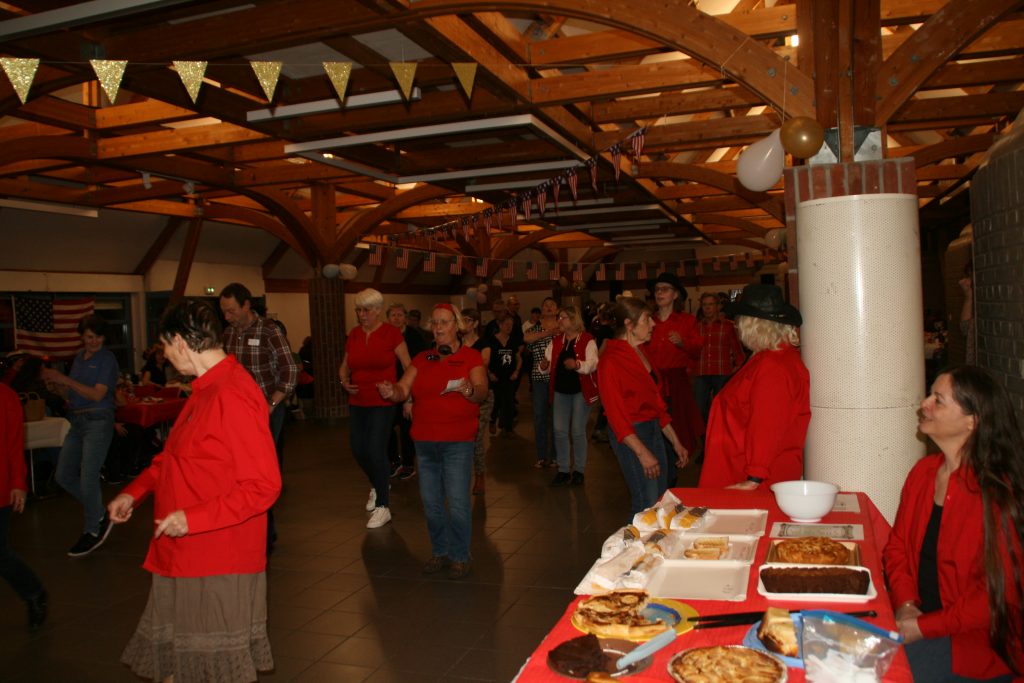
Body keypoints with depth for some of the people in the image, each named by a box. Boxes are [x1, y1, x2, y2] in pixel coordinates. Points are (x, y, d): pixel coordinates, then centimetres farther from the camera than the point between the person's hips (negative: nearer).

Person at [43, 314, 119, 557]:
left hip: (98, 421, -8)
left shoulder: (107, 359, -9)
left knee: (88, 479, -6)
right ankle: (99, 515, 25)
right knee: (64, 475, 9)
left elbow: (97, 394, -16)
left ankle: (93, 532, 11)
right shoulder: (78, 357, 13)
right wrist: (54, 380, -1)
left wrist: (65, 380, -18)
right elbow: (74, 391, 16)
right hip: (77, 420, 8)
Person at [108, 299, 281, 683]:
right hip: (188, 558, 9)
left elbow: (264, 486, -25)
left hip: (219, 566, -9)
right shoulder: (207, 389, 9)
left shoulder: (232, 397, -23)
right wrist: (134, 491, 12)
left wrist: (192, 519, -24)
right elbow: (175, 456, 22)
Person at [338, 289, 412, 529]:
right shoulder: (353, 334, 7)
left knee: (376, 450, -9)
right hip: (357, 402, 5)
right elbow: (344, 366, 17)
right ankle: (377, 485, 39)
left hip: (382, 403, -5)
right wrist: (345, 382, -3)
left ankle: (383, 506, 5)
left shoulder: (391, 333, -7)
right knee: (358, 450, 9)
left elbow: (408, 366, -4)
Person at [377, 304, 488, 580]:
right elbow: (403, 389, 0)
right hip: (424, 442, 5)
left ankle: (460, 557, 14)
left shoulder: (471, 357, -2)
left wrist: (470, 390, -38)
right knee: (431, 502, 12)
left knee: (457, 503, -3)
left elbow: (482, 391, -15)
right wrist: (392, 392, -23)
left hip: (457, 443, -4)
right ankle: (439, 552, 29)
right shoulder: (422, 359, 10)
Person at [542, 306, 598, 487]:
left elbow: (593, 363, -18)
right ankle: (562, 470, 16)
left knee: (578, 431, 0)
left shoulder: (587, 340, -8)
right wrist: (545, 365, -12)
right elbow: (549, 362, 11)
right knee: (559, 431, 5)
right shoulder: (556, 340, 10)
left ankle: (578, 471, 14)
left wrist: (577, 364, -37)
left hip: (581, 390, -5)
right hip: (560, 390, 5)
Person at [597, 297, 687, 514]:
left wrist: (676, 442, 15)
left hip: (654, 430, 9)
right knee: (647, 505, -5)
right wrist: (642, 453, -20)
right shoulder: (611, 360, -15)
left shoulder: (640, 352, 11)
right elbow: (615, 413, -17)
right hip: (629, 436, -8)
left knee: (661, 501, 13)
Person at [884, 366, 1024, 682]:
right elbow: (897, 545, 8)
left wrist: (922, 627, -16)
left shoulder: (998, 494, -18)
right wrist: (905, 605, -8)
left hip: (976, 642, -5)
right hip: (916, 619, 6)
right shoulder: (923, 471, 2)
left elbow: (997, 597, -16)